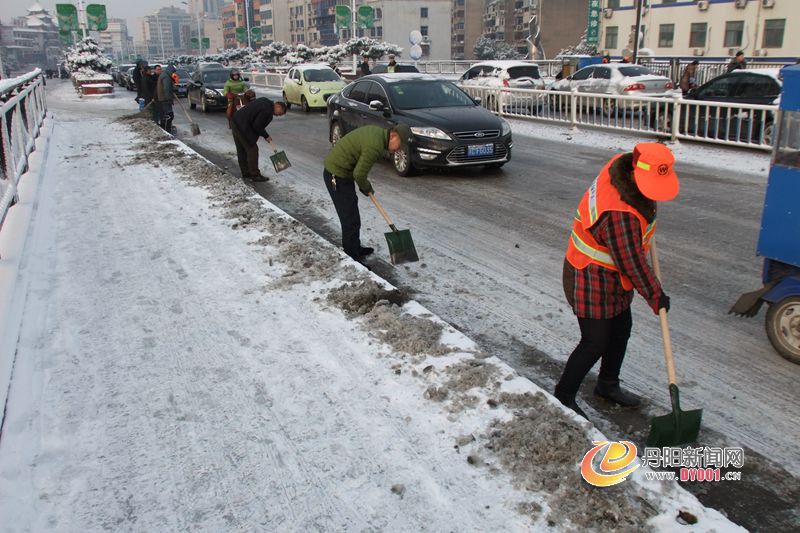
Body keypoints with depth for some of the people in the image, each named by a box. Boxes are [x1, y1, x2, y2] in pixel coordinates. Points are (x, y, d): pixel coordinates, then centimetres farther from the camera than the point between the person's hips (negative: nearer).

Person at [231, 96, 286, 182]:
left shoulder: (265, 101, 10)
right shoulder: (267, 111, -19)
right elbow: (256, 126, -17)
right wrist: (266, 136, -3)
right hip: (242, 127, -10)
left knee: (241, 150, 16)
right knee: (252, 149, -2)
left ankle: (246, 173, 26)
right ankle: (255, 175, 4)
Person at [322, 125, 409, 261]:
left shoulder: (377, 132, 6)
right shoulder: (375, 146, -25)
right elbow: (359, 174, -22)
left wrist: (365, 185, 14)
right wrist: (366, 187, -1)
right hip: (337, 176, -10)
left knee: (350, 215, 21)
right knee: (351, 220, -7)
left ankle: (355, 249, 36)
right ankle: (352, 259, 0)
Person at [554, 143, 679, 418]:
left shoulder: (621, 164, -8)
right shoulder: (620, 215, -36)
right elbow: (633, 264, -26)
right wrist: (656, 296, -12)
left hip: (611, 274, 10)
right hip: (592, 279, -10)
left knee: (621, 329, 20)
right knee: (595, 343, -1)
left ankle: (608, 384, 40)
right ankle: (563, 397, 16)